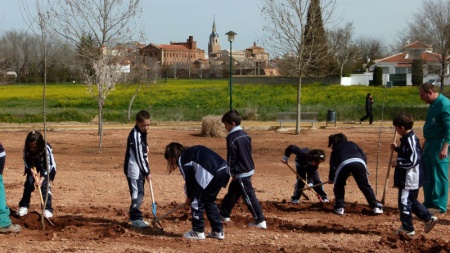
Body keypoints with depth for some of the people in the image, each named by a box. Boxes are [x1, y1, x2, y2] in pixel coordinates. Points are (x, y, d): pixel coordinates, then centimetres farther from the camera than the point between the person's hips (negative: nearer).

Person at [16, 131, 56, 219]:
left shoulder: (46, 149, -37)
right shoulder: (26, 148, -28)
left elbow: (48, 166, -29)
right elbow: (26, 160, -11)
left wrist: (42, 179, -35)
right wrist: (32, 170, -25)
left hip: (48, 167, -3)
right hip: (33, 166, 3)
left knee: (45, 185, -17)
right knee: (29, 183, -8)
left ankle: (48, 209, -10)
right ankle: (23, 207, 6)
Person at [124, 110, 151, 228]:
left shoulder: (142, 133, 11)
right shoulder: (135, 135, -19)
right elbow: (139, 156, -18)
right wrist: (147, 172, -13)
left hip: (140, 168, 9)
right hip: (134, 169, -9)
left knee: (139, 193, 14)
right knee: (137, 194, -8)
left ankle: (134, 216, 23)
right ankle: (136, 218, -4)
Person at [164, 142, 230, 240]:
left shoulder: (182, 159, 6)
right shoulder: (192, 152, 31)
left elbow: (189, 179, 8)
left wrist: (189, 197, 23)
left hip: (210, 173, -9)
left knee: (197, 201, 7)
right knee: (210, 201, 22)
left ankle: (198, 232, 11)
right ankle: (218, 231, 22)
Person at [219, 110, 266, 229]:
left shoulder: (232, 138, -17)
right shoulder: (245, 135, 9)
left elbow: (231, 157, -16)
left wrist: (232, 172, -9)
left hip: (241, 173, -9)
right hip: (249, 169, 9)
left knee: (249, 196, -7)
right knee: (232, 192, 20)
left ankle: (260, 221, -7)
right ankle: (224, 215, 32)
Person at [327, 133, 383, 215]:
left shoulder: (335, 149, 36)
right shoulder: (352, 144, 39)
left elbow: (332, 165, 35)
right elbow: (364, 156, 29)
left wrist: (331, 178, 49)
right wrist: (365, 171, 39)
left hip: (343, 164, -1)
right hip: (359, 162, 1)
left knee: (339, 186, 23)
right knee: (365, 186, 13)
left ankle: (339, 207, 16)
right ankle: (376, 207, 8)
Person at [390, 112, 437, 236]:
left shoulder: (410, 140, -22)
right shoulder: (410, 138, 9)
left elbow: (413, 160, -25)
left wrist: (398, 162, -17)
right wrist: (397, 148, 14)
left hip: (410, 179, -10)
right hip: (410, 178, 10)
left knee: (404, 202, -1)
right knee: (412, 201, 21)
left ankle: (407, 229, 7)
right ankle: (428, 218, 24)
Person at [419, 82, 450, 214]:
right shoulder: (433, 104, 12)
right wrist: (426, 142, 25)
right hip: (430, 144, 10)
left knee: (439, 176, -4)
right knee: (427, 175, 14)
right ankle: (429, 202, 24)